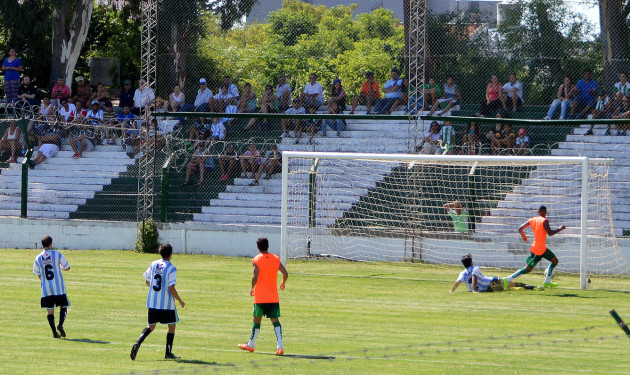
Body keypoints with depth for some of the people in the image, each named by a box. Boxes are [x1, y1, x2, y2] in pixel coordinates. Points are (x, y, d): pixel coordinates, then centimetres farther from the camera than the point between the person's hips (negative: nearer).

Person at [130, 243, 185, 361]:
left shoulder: (154, 264, 5)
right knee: (172, 326, 12)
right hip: (167, 303, -5)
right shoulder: (171, 268, -13)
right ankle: (168, 353, 10)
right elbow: (171, 288, -17)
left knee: (151, 326, 14)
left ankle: (138, 343, -10)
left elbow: (147, 282, 13)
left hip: (152, 302, 5)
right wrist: (180, 301, -5)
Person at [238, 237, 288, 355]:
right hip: (274, 297, 2)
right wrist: (283, 283, 21)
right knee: (275, 320, -1)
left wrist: (252, 288, 1)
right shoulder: (275, 259, 4)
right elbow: (285, 273, 1)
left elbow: (255, 277, -16)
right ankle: (280, 346, -15)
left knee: (257, 320, 11)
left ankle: (251, 345, 25)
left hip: (260, 297, -2)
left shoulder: (257, 260, -7)